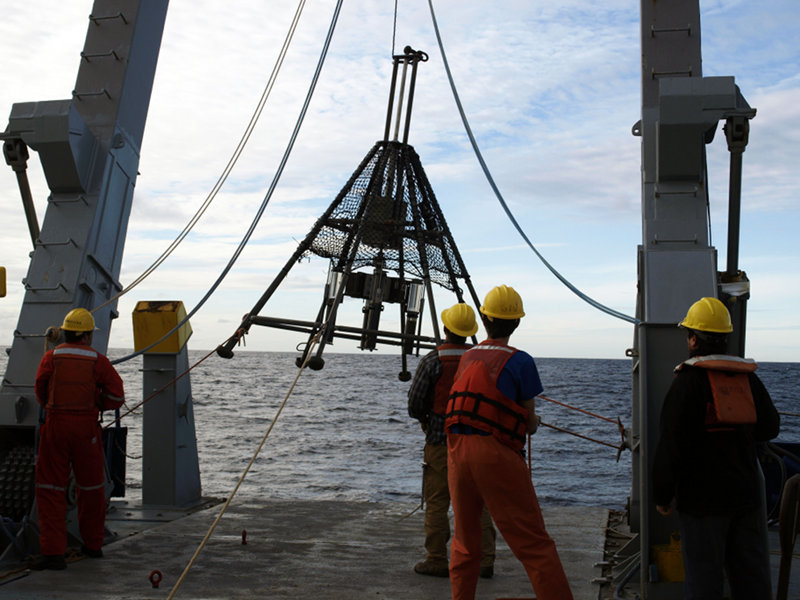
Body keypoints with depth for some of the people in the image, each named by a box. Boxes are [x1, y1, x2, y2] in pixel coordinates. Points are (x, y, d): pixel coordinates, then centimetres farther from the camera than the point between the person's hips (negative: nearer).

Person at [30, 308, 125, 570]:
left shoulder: (51, 357, 0)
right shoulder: (98, 361, -1)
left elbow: (41, 393, 6)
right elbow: (116, 395, -5)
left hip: (56, 425, -1)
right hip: (86, 427, 1)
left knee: (50, 489, 4)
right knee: (91, 487, 16)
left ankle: (53, 551, -4)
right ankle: (93, 545, 28)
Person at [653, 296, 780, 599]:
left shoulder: (689, 380, -12)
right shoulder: (748, 377, 4)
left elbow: (670, 446, -15)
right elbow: (770, 427, 17)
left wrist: (662, 496, -6)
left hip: (703, 498, -5)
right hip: (747, 494, 5)